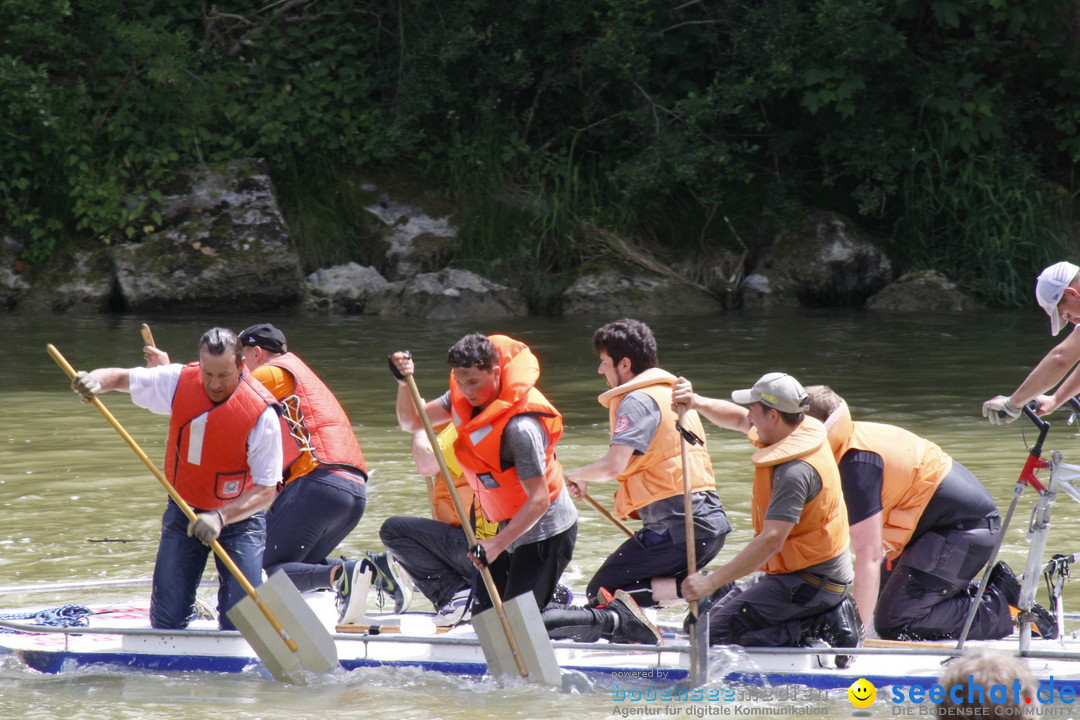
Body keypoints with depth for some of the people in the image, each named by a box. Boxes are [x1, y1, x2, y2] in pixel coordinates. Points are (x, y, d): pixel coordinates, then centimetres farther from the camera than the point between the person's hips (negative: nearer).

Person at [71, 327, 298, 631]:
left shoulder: (261, 412, -23)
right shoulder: (180, 382, -13)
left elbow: (266, 489, -22)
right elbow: (120, 377, -3)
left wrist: (221, 517, -36)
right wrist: (95, 382, -27)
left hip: (240, 515, -3)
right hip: (185, 512, 3)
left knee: (239, 626, -10)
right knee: (167, 622, 0)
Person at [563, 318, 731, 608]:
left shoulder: (637, 401, -9)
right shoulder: (670, 393, 21)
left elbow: (613, 466, -20)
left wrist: (575, 476, -2)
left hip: (679, 528, -9)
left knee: (602, 594, -2)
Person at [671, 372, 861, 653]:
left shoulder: (796, 471, -26)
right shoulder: (803, 429, 3)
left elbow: (772, 541, -34)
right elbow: (738, 419, 20)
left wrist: (712, 582, -35)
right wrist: (697, 403, 2)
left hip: (810, 583, -10)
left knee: (716, 633, -13)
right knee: (711, 608, 15)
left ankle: (818, 629, -12)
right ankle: (822, 621, 7)